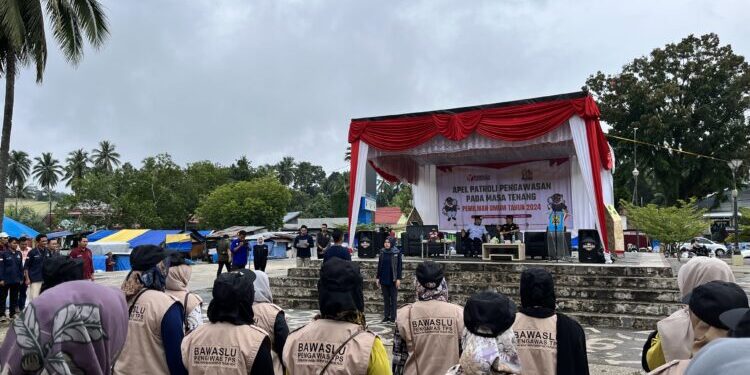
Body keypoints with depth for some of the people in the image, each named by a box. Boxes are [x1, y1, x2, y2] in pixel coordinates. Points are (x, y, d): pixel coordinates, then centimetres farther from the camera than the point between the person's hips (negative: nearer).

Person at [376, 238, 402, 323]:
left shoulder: (397, 253, -6)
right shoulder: (382, 253, 6)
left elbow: (400, 266, -6)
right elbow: (379, 266, 11)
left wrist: (398, 278, -11)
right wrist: (377, 277, 8)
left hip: (393, 280, -4)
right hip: (384, 279, 4)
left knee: (393, 298, 4)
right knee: (385, 298, 10)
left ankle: (393, 316, 10)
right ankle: (386, 316, 17)